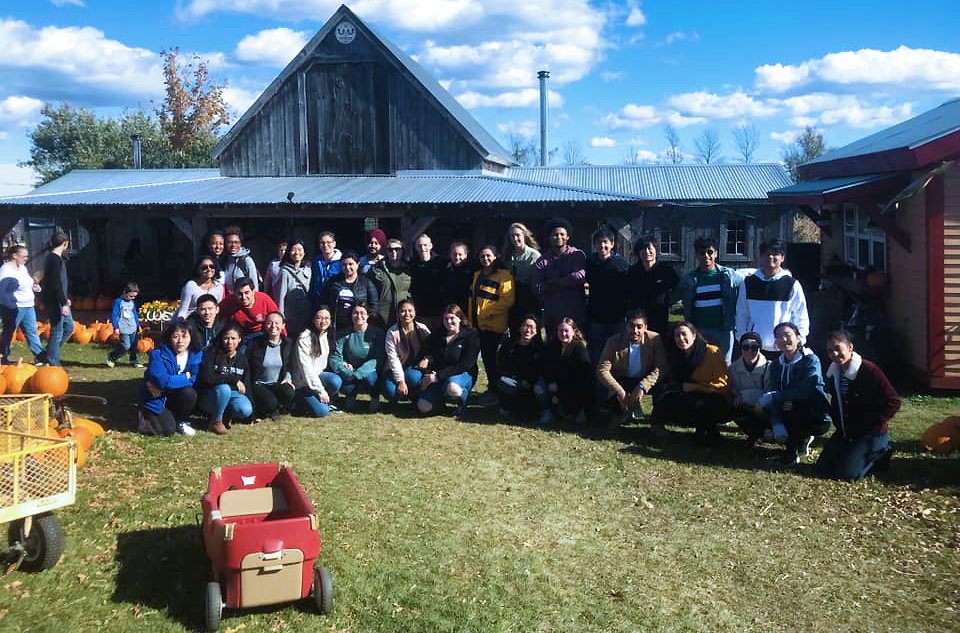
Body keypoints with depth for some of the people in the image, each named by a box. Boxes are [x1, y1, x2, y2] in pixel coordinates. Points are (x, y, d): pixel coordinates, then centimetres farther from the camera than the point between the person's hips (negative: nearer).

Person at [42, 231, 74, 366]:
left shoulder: (55, 258, 14)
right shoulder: (55, 259, -17)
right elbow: (56, 283, -23)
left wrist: (65, 298, 27)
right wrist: (63, 303, -24)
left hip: (59, 301, 10)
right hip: (54, 302, -10)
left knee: (69, 327, 15)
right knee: (57, 331, -4)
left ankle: (49, 354, 22)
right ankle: (53, 362, 4)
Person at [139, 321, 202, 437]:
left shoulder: (194, 355, -8)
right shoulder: (158, 355, -21)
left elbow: (192, 380, -13)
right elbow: (162, 381, -31)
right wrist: (185, 377, -21)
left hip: (174, 396, 4)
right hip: (155, 399, -4)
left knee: (189, 393, -28)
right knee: (168, 430, -18)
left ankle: (182, 422, -1)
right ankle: (147, 416, 14)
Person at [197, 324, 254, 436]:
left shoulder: (242, 359, 9)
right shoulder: (210, 353, -6)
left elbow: (247, 386, 11)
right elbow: (207, 378, -19)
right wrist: (233, 381, -19)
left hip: (233, 394, 3)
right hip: (209, 396, -3)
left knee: (246, 410, -28)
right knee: (224, 388, -37)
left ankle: (226, 416, 5)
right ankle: (216, 421, -14)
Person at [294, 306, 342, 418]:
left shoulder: (328, 335, 6)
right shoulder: (304, 338, -16)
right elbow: (305, 367, -19)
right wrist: (321, 391, -21)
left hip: (319, 375, 6)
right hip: (303, 382, -6)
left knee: (336, 381, -29)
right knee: (321, 412, -22)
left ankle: (325, 401, 1)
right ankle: (301, 400, 7)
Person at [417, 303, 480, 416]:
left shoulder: (471, 336, -4)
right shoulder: (435, 335, 12)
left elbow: (465, 365, -13)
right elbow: (428, 356, 11)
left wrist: (439, 376, -18)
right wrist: (428, 374, -14)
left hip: (462, 375, -4)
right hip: (436, 376, 4)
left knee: (452, 388, -41)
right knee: (423, 407, -17)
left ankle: (462, 403, -5)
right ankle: (442, 396, 15)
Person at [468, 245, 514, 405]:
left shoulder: (504, 275, -9)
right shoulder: (478, 275, 16)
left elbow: (507, 300, -17)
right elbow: (472, 298, 22)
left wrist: (488, 312, -18)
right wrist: (471, 318, 15)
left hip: (495, 324, -8)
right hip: (479, 323, 8)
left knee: (492, 358, -6)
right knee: (486, 357, 12)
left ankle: (494, 391, 4)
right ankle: (492, 389, 21)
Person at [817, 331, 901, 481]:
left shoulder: (869, 371, -18)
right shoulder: (833, 374, 5)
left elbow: (893, 402, -17)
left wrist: (870, 426, -18)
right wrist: (839, 424, 5)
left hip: (872, 434, -7)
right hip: (845, 433, 7)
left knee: (847, 473, -18)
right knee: (823, 469, -1)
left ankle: (880, 453, 8)